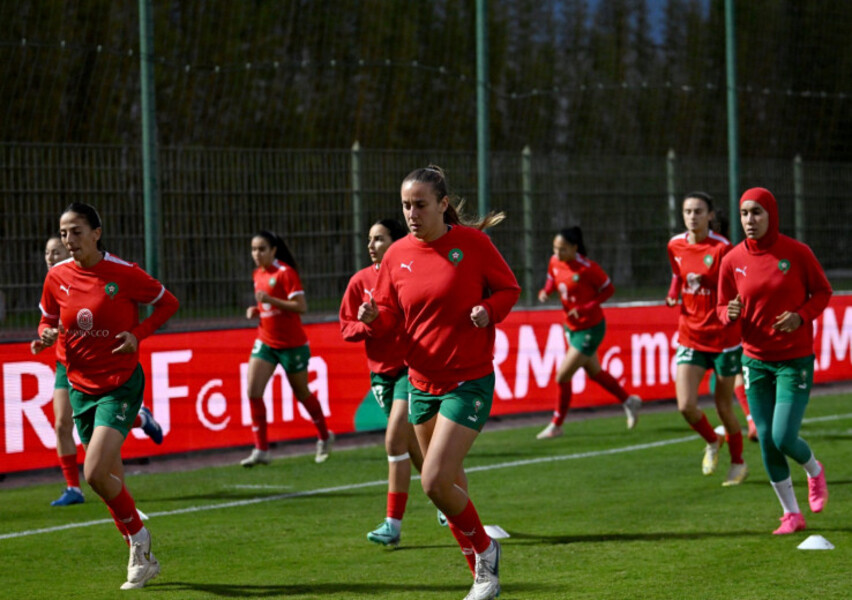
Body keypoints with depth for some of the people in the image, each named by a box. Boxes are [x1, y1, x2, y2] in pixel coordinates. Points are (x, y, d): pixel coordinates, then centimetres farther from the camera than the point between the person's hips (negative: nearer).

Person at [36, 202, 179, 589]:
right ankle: (142, 558, 27)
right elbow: (48, 320, 14)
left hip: (120, 385, -5)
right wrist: (47, 335, -9)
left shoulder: (124, 274, -12)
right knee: (111, 481, 12)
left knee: (96, 474, -20)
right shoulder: (57, 277, -1)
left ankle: (137, 535, 5)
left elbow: (168, 303, 1)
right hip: (80, 387, 5)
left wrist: (138, 334, -13)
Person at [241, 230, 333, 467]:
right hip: (265, 341, 6)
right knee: (253, 391, -11)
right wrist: (255, 310, 2)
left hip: (291, 344, -6)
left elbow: (301, 306, -20)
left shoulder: (285, 272, -15)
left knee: (302, 393, 9)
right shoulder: (258, 274, 8)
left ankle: (324, 437, 33)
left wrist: (270, 300, -29)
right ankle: (261, 450, -8)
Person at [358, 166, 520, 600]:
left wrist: (488, 310, -19)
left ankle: (484, 549, 9)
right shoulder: (397, 255, 2)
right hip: (421, 382, 5)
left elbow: (510, 288, 1)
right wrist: (373, 319, -15)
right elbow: (389, 319, 7)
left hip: (469, 381, -5)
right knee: (450, 485, 12)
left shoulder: (471, 242, -9)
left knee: (435, 481, -17)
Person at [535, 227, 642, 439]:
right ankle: (629, 401, 41)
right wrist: (545, 292, -9)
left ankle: (556, 426, 10)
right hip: (572, 326, 8)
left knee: (562, 376, -6)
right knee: (594, 372, 21)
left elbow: (609, 289, -14)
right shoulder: (554, 262, -5)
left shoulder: (587, 268, -24)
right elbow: (552, 281, 14)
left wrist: (586, 308, -23)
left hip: (590, 329, -8)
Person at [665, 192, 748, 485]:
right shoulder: (675, 246, 2)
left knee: (724, 407, 5)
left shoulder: (721, 249, -13)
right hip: (690, 337, 4)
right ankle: (712, 441, 24)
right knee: (686, 405, -9)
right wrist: (674, 293, 9)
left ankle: (738, 463, 30)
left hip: (723, 337, -4)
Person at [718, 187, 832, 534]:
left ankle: (815, 471, 24)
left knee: (784, 438, -12)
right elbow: (723, 308, 8)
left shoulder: (796, 252, -9)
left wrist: (802, 316, -16)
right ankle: (791, 515, 17)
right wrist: (731, 313, -17)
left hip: (795, 359, -3)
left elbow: (822, 291, 2)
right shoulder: (733, 260, -2)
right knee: (767, 441, 2)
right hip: (756, 360, 3)